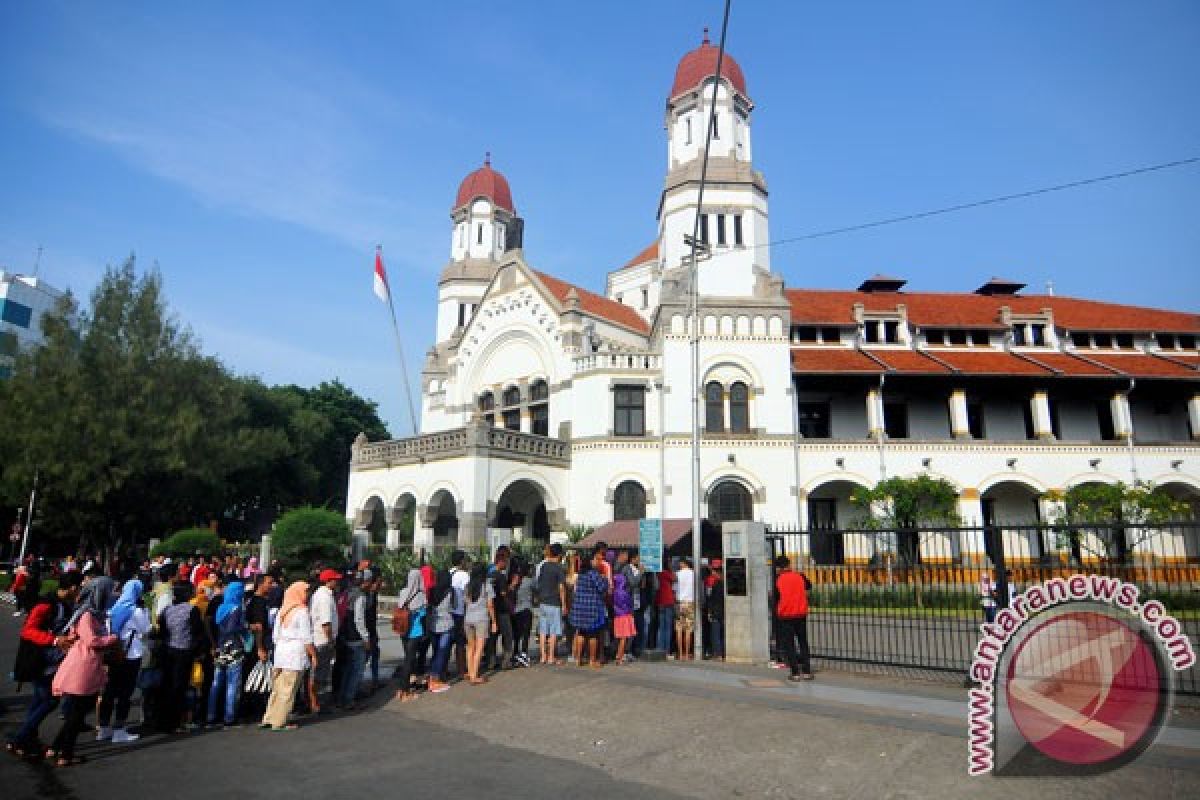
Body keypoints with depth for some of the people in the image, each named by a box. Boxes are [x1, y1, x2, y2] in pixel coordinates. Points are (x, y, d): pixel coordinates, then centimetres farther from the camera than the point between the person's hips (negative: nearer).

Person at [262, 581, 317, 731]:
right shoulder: (302, 611, -11)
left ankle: (269, 718, 18)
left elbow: (276, 635, 15)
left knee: (277, 688, 15)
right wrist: (313, 655, -4)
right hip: (296, 653, -7)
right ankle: (279, 722, 5)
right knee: (288, 690, 1)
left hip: (280, 651, 7)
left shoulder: (283, 611, 10)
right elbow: (307, 638, -11)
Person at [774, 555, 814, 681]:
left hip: (785, 616, -2)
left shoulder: (778, 580, -6)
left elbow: (776, 599, 2)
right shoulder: (799, 577, -1)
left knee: (789, 645, 4)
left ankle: (795, 673, 1)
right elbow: (808, 586, 21)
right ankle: (806, 671, 10)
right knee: (803, 643, 13)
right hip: (801, 614, 2)